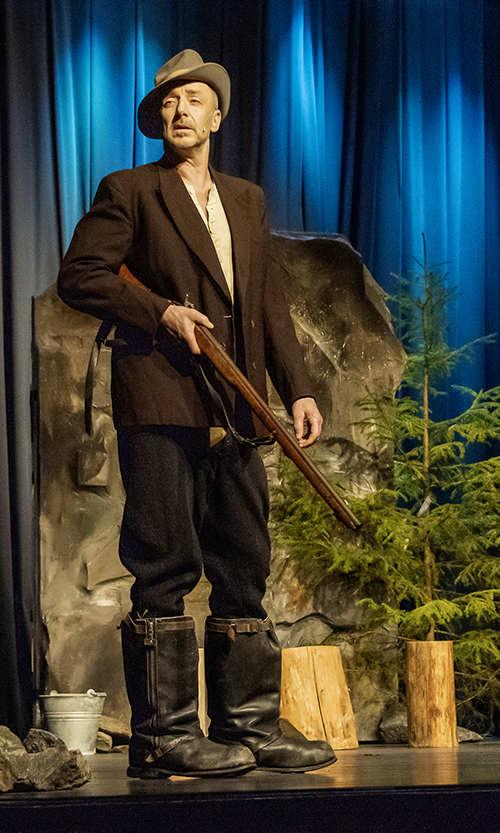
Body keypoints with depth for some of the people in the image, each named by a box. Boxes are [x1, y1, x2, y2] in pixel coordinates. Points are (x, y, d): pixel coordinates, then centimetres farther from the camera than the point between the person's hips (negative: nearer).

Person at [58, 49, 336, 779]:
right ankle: (165, 734, -3)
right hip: (160, 404, -6)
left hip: (235, 414, 6)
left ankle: (250, 725, 13)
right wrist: (160, 312, -11)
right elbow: (78, 276, -2)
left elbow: (270, 302, 19)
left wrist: (297, 387, 9)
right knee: (165, 569, -7)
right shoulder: (129, 192, 5)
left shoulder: (247, 200, 21)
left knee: (245, 569, 6)